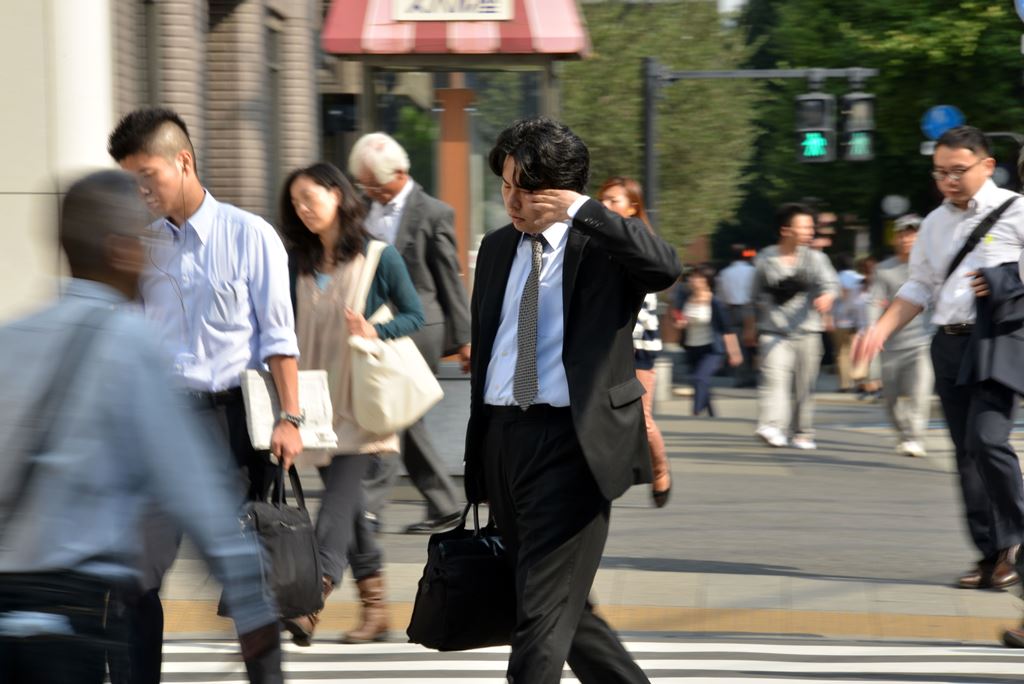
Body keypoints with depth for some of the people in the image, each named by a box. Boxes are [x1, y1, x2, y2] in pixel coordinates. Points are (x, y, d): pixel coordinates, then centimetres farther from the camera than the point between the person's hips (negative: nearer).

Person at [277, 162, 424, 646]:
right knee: (345, 501, 7)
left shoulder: (378, 258, -4)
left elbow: (415, 315, -2)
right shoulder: (299, 264, 10)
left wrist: (375, 332, -20)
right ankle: (375, 607, 15)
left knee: (340, 494, -15)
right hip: (316, 400, 5)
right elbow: (287, 329, 11)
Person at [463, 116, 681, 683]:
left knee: (543, 614, -10)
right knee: (561, 606, 13)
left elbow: (665, 267, -26)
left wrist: (582, 211, -25)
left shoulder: (602, 245, -4)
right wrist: (475, 457, 17)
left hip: (571, 444, -7)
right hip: (502, 439, 7)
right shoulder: (496, 249, 13)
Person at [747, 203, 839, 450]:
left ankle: (802, 433, 19)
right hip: (773, 332, -1)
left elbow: (829, 281, -13)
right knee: (774, 377, -19)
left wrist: (826, 296, -36)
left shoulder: (814, 258, 3)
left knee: (805, 387, 6)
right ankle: (771, 427, -32)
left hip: (806, 331, 1)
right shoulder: (765, 259, 4)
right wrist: (752, 324, 25)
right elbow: (757, 295, 18)